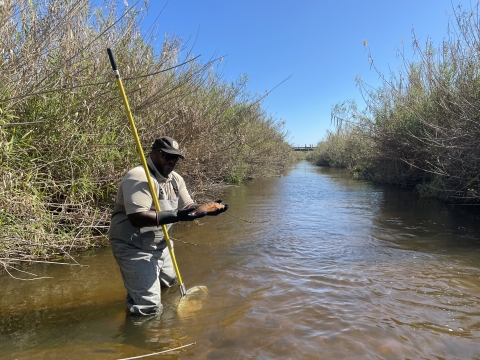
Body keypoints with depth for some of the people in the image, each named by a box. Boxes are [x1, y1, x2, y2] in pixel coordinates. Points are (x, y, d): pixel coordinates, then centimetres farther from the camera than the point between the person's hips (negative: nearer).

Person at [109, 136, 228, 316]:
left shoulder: (175, 179, 4)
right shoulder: (139, 177, -24)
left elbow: (188, 207, 3)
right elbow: (137, 218, -34)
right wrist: (175, 216, -39)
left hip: (159, 245, 9)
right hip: (134, 248, -9)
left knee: (169, 283, 28)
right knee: (149, 307, -5)